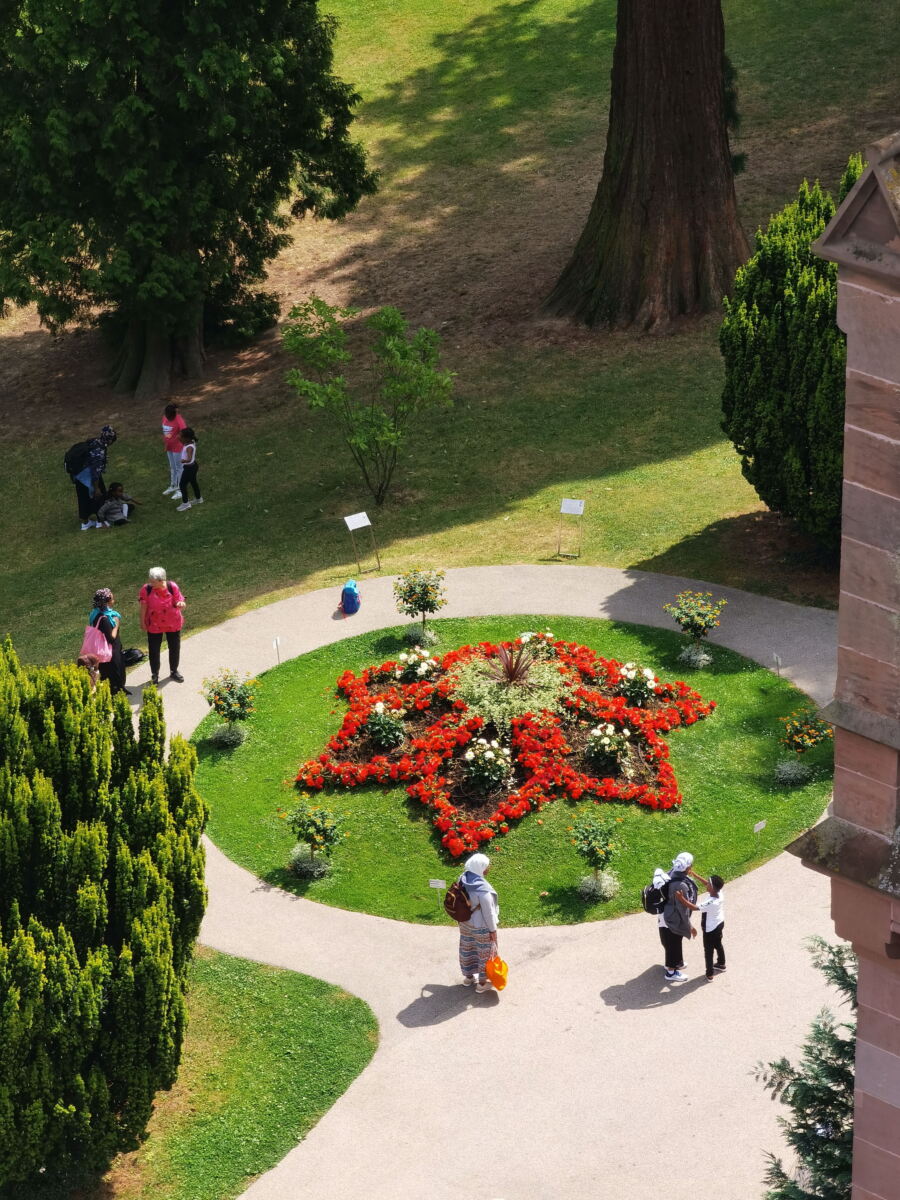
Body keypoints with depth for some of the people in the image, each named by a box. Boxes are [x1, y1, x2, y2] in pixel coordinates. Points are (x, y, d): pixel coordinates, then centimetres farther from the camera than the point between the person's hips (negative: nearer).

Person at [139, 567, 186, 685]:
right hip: (154, 625, -1)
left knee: (174, 648, 17)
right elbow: (143, 606, -8)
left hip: (173, 624, 1)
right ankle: (155, 675, 30)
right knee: (154, 650, 10)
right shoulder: (147, 589, -20)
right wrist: (142, 622, -2)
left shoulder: (172, 587, -20)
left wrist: (181, 604, -36)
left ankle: (174, 672, 40)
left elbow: (179, 602, -12)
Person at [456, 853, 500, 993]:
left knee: (467, 949, 26)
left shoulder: (463, 879, -14)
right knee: (485, 953, 16)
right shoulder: (482, 889, -35)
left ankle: (468, 976, 46)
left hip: (465, 922, 7)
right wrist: (493, 930, -10)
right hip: (481, 926, -7)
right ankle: (482, 983, 31)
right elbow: (488, 912, -24)